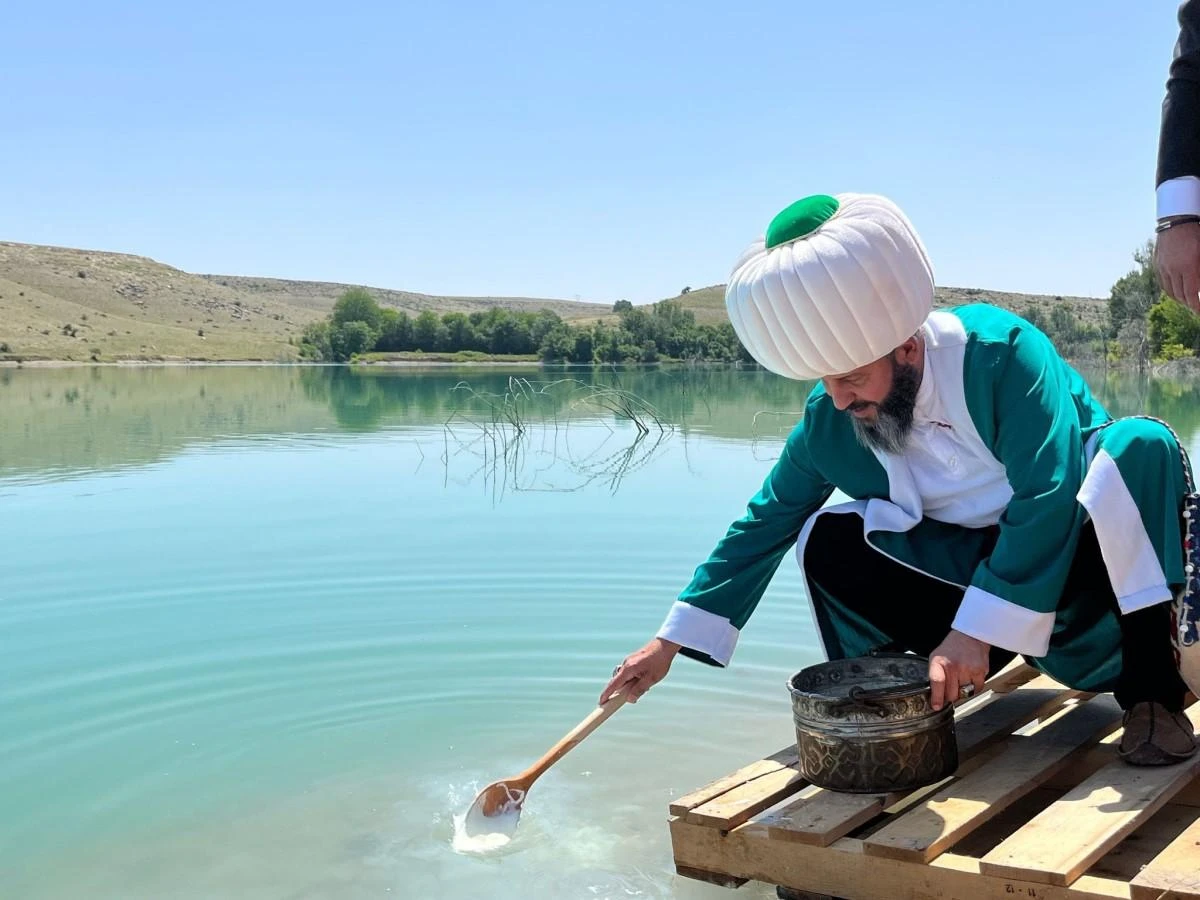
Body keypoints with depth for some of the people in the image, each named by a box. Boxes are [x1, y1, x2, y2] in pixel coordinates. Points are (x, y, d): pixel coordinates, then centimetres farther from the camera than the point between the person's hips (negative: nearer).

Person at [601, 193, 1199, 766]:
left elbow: (1047, 498, -32)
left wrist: (975, 629, -36)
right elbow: (763, 527, -3)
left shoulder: (1002, 351, -26)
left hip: (1088, 553, -3)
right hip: (976, 571, 4)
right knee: (825, 538, -16)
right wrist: (669, 643, -4)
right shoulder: (828, 423, -11)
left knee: (1141, 448, -33)